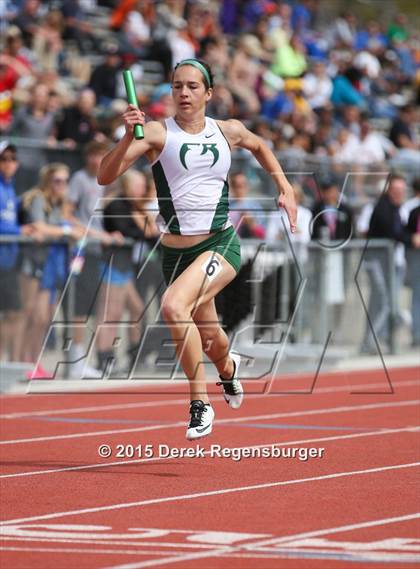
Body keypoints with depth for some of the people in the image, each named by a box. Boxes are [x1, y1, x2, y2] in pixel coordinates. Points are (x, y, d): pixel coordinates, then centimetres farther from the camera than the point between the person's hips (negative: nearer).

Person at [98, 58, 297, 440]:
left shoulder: (228, 132, 3)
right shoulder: (157, 133, -6)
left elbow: (259, 146, 27)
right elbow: (105, 177, -16)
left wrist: (285, 188, 20)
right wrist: (128, 137, -29)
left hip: (221, 245, -2)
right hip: (176, 252, 2)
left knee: (174, 306, -29)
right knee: (210, 343, 17)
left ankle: (200, 402, -17)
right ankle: (228, 367, 55)